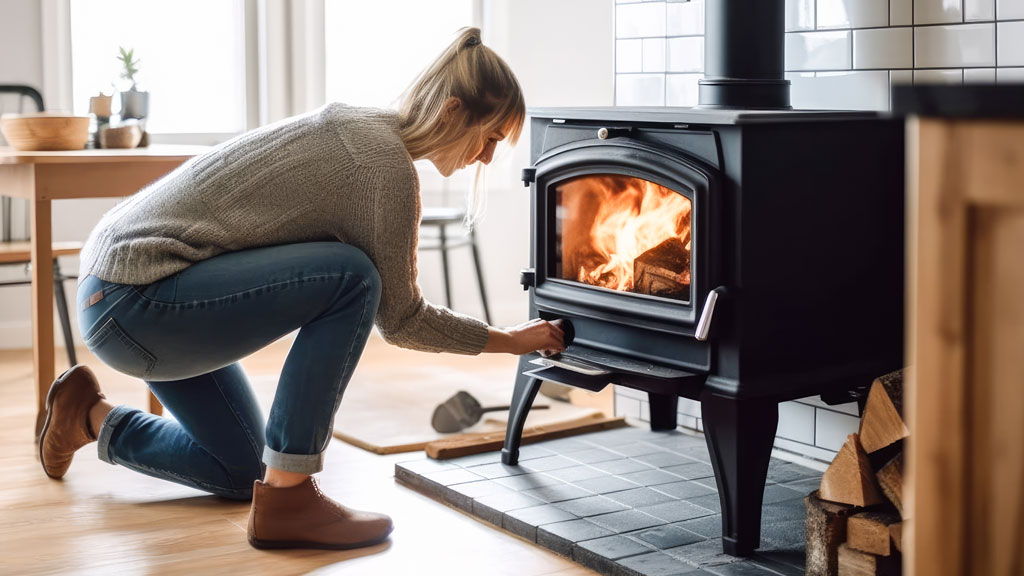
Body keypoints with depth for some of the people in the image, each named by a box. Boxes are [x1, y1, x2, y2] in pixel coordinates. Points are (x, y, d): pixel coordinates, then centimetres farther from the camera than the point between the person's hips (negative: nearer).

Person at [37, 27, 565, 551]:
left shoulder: (356, 129, 10)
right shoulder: (385, 163, -19)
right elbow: (399, 318, -9)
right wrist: (509, 340, 1)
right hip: (137, 302, -10)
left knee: (243, 474, 19)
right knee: (349, 278, -24)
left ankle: (93, 416, 32)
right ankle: (286, 499, -17)